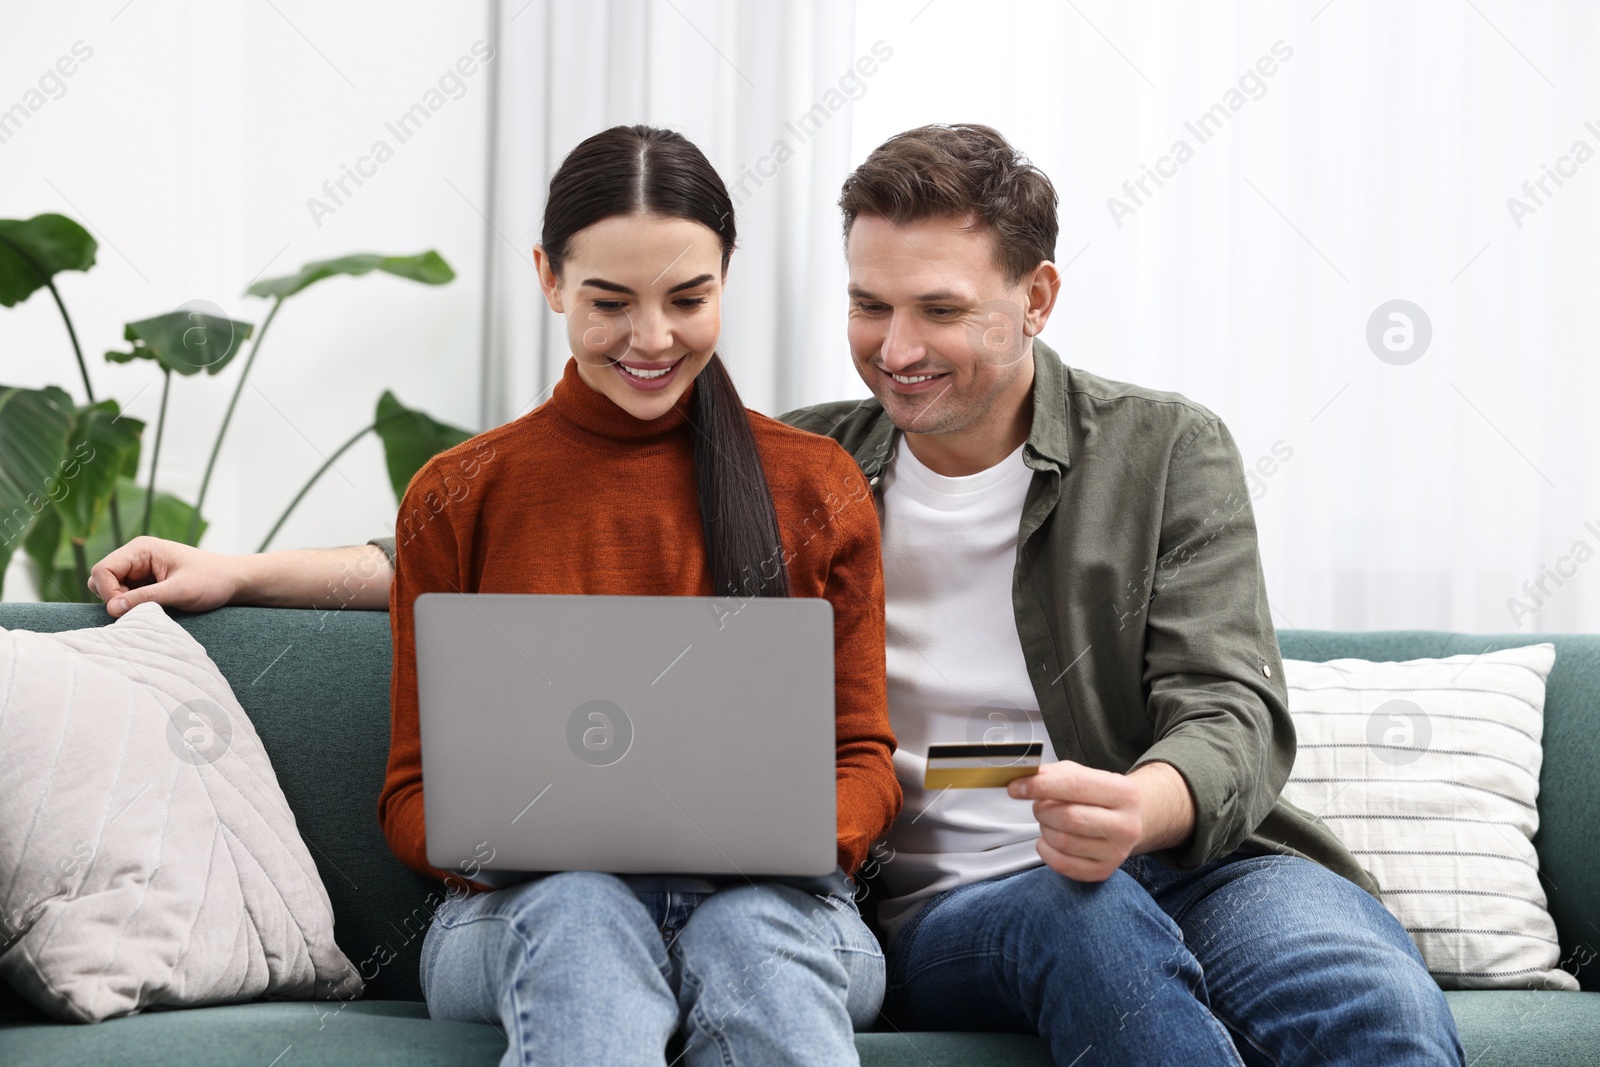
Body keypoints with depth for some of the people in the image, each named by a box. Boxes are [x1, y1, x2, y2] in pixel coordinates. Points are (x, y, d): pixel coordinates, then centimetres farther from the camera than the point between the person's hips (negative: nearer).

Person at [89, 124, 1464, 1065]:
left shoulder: (1167, 452, 8)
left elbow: (1235, 716, -2)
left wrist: (1140, 804, -27)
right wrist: (249, 567, 9)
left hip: (1191, 852, 0)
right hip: (952, 905, 0)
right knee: (1092, 924, -37)